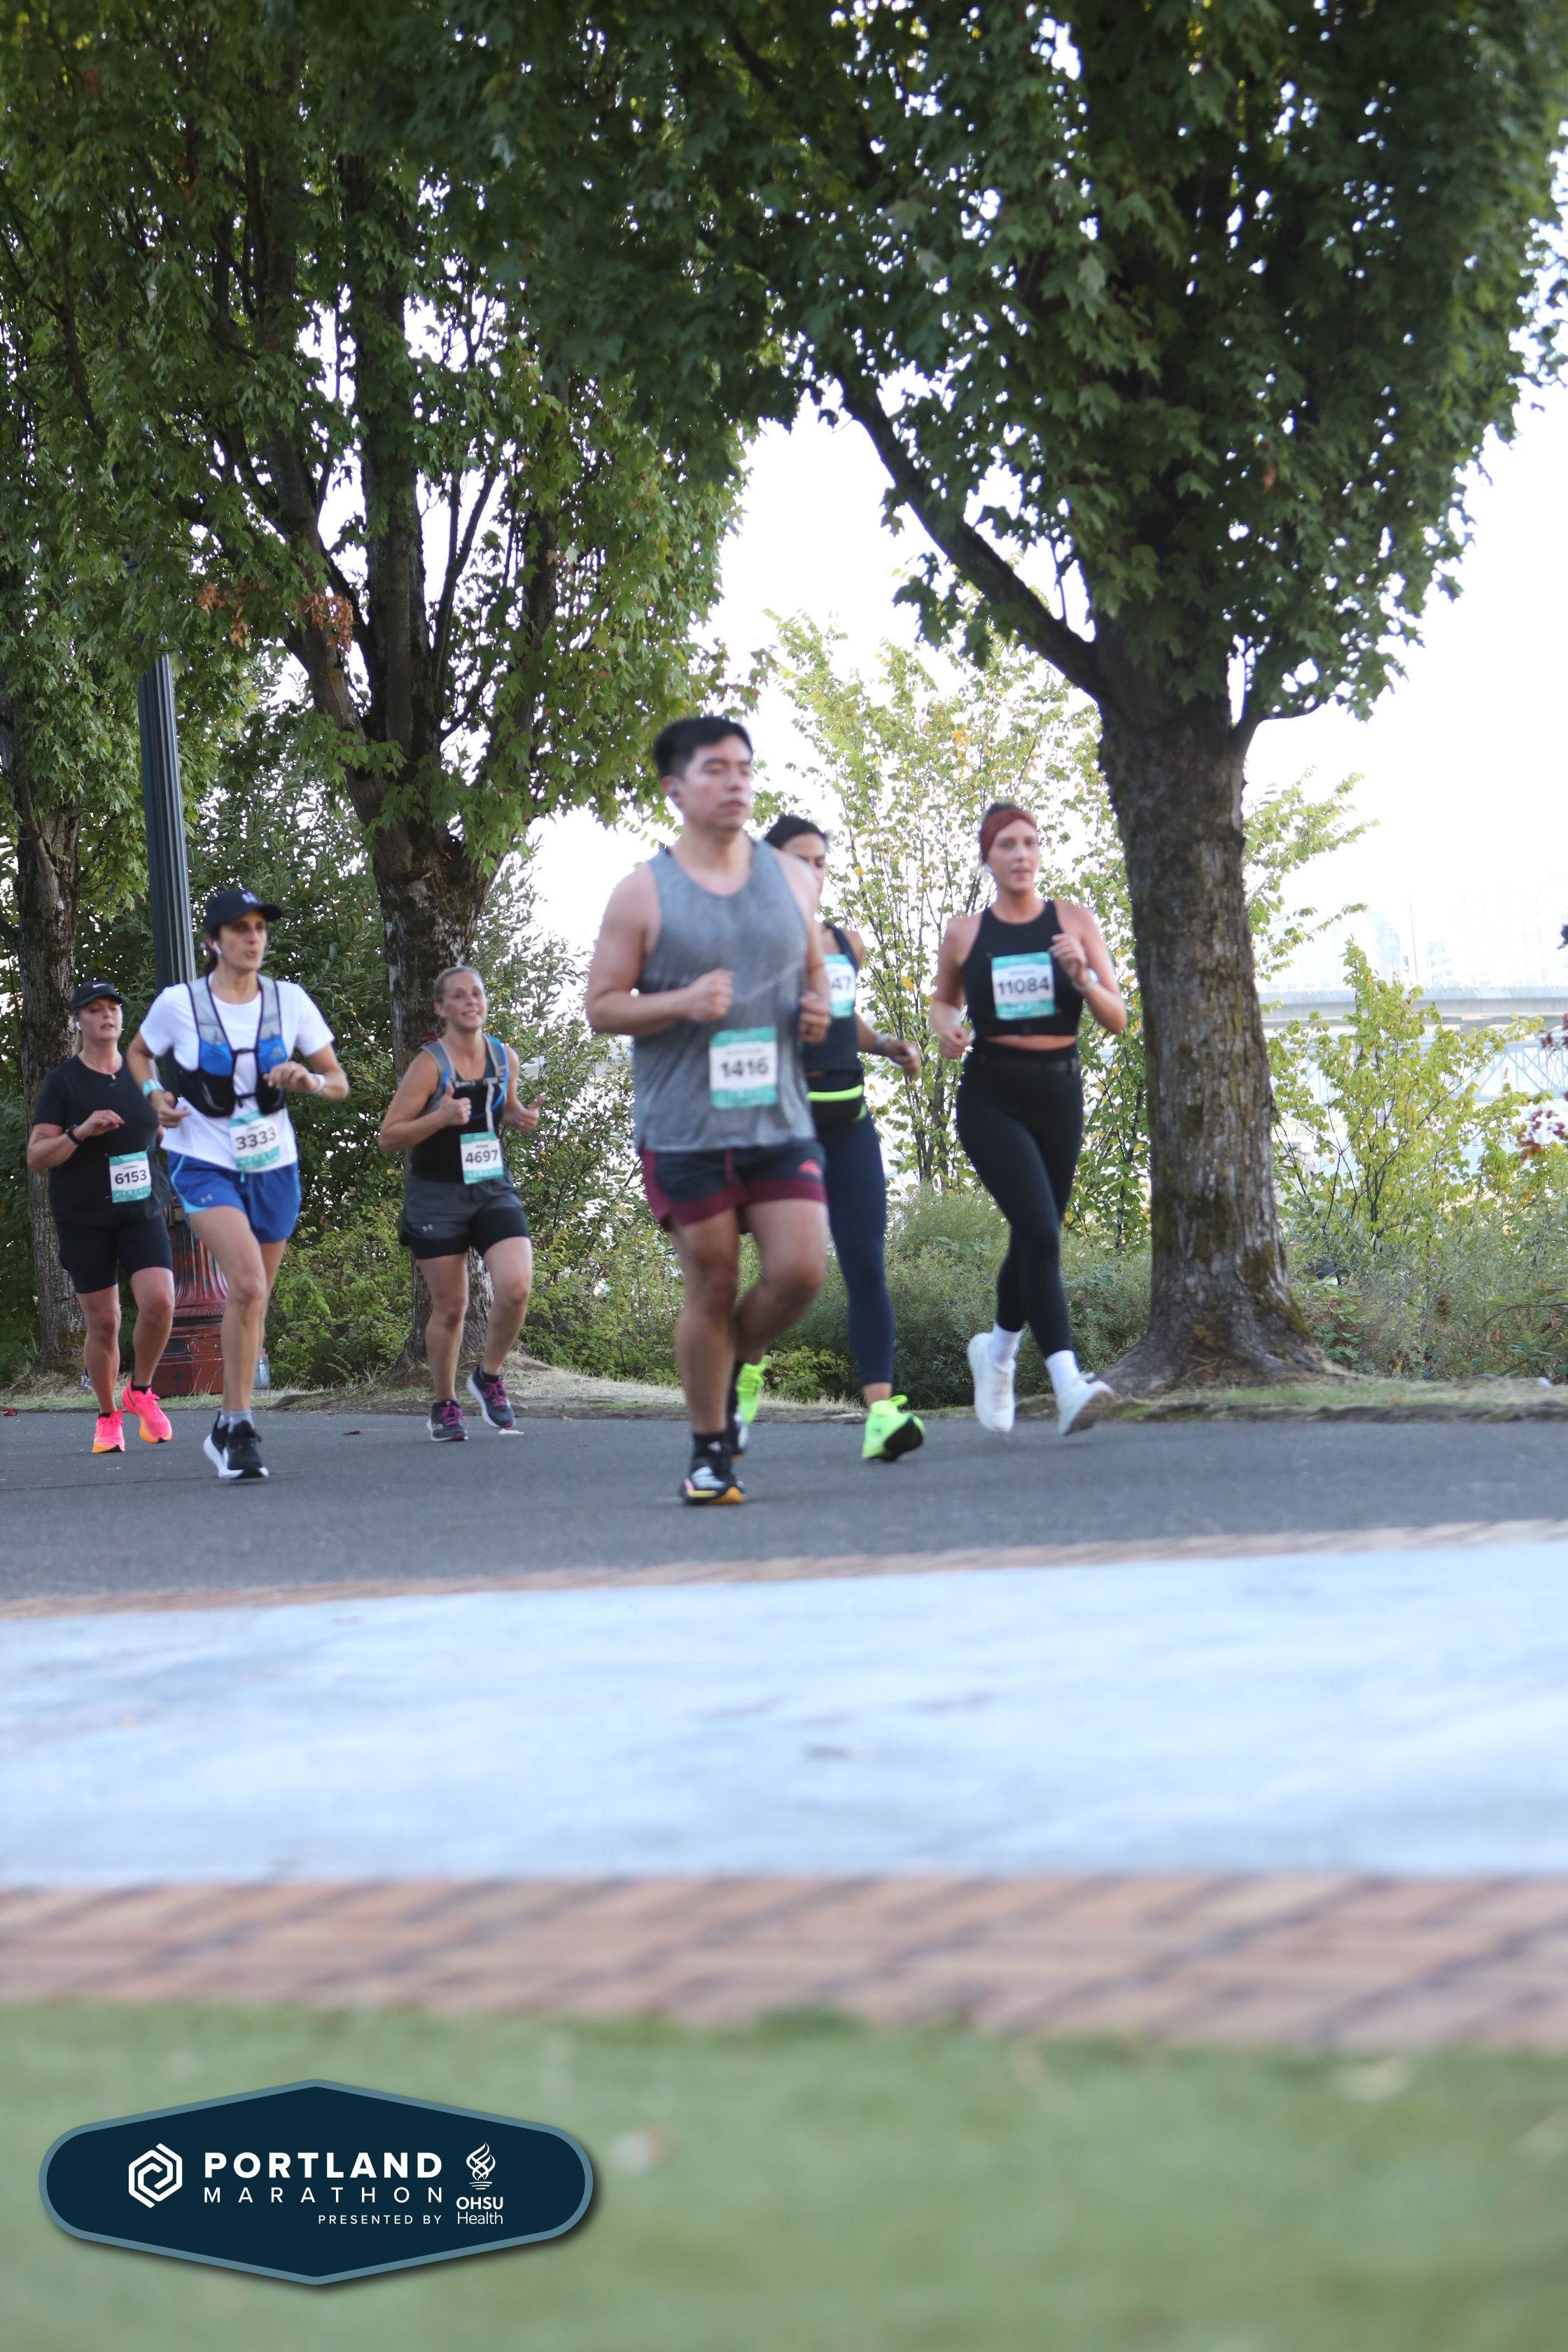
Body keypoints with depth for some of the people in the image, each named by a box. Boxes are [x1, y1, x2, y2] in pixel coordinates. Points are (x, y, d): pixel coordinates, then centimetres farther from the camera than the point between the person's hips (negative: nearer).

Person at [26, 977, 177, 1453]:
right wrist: (80, 1132, -24)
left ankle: (140, 1391, 7)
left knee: (158, 1302, -17)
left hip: (141, 1212, 2)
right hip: (83, 1219, -2)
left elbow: (162, 1130, 24)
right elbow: (36, 1156, -10)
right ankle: (108, 1418, 18)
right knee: (103, 1323, -2)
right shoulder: (62, 1083, -4)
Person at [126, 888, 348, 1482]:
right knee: (248, 1283, -24)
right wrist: (154, 1094, -5)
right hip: (204, 1164, -4)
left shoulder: (288, 1000, -1)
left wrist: (309, 1080, -18)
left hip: (272, 1166, 4)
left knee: (253, 1298, 11)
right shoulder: (178, 1003, -6)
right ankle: (240, 1423, -16)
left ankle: (227, 1432, 28)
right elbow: (138, 1052, 14)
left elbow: (339, 1083, 4)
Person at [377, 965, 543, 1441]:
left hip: (493, 1188, 3)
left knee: (515, 1286, -16)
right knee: (450, 1307, 1)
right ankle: (445, 1407, 20)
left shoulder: (504, 1057, 3)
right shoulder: (429, 1064, -12)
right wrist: (440, 1118, -27)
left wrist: (521, 1117, 1)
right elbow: (389, 1137, -12)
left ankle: (489, 1377, 9)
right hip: (437, 1196, -3)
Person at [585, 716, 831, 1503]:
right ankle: (710, 1452, 14)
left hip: (779, 1120, 3)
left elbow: (814, 969, 24)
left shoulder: (791, 880, 10)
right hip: (683, 1129, -3)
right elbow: (601, 1004, -1)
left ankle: (733, 1364, 21)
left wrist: (819, 1009, 0)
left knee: (801, 1269, -10)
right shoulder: (643, 894, -2)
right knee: (711, 1287, 0)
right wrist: (680, 1004, -18)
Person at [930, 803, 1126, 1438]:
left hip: (1059, 1095, 3)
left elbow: (1117, 1020, 2)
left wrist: (1083, 977, -18)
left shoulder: (1073, 921, 4)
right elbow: (943, 999, 21)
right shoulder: (965, 933, 3)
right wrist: (946, 1029, -2)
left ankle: (997, 1349, 43)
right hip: (991, 1098, -3)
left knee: (1035, 1239, 13)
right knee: (1039, 1232, -21)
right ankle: (1068, 1385, -30)